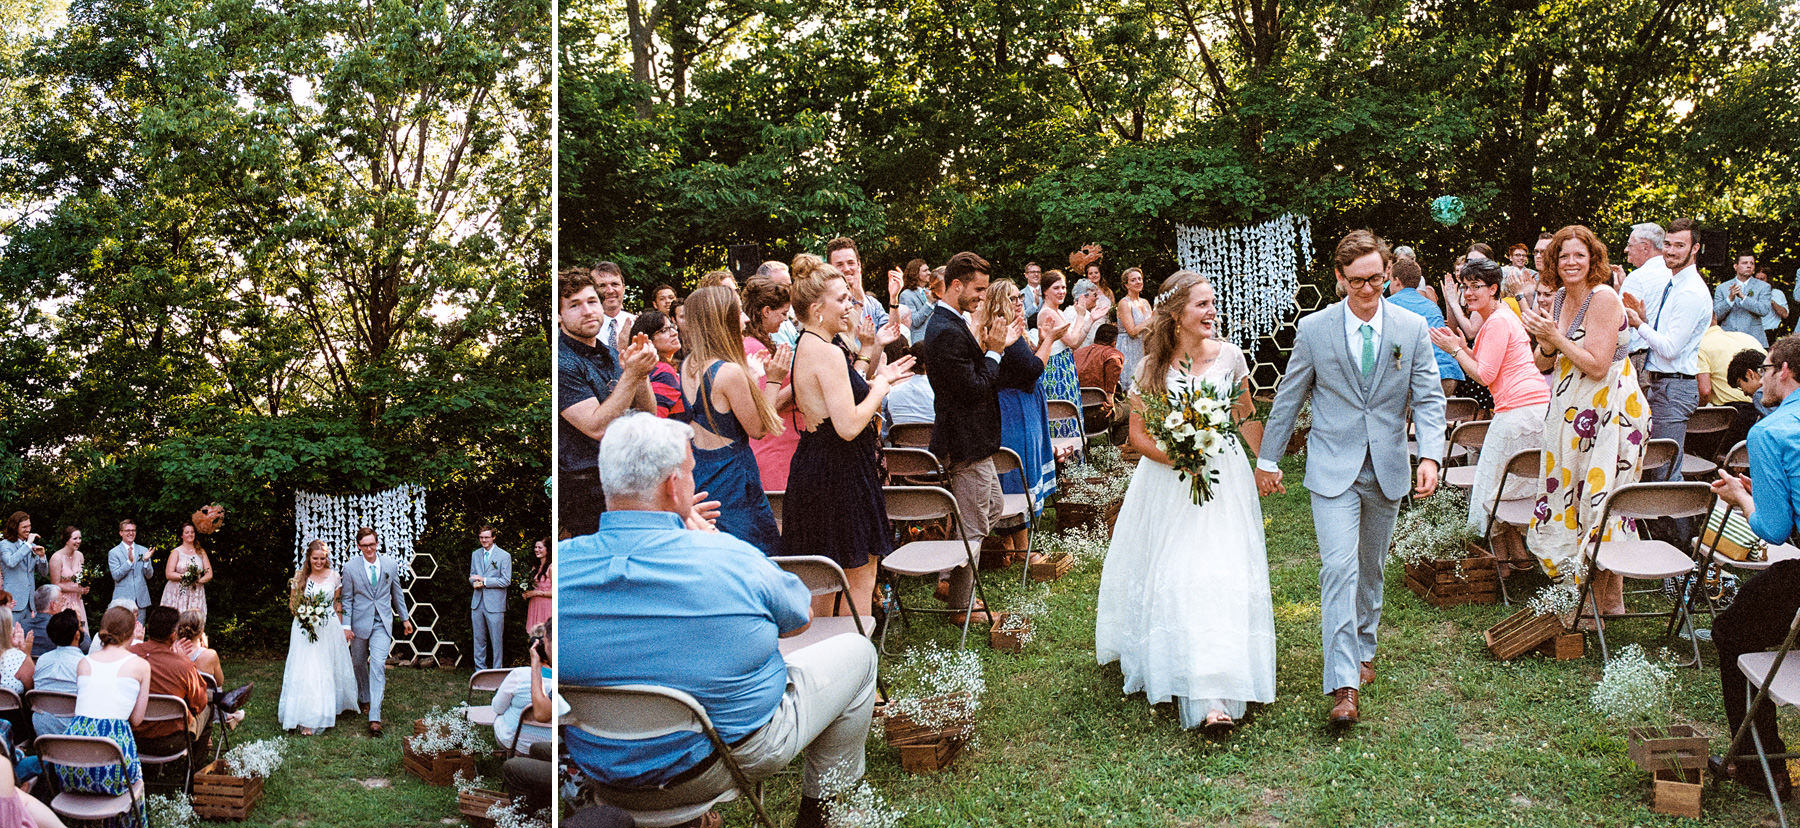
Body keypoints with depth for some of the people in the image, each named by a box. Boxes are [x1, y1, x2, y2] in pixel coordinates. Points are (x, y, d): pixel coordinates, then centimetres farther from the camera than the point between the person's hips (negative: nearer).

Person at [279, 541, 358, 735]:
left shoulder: (334, 577, 3)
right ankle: (307, 720, -6)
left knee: (328, 669, 8)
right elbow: (292, 603, 8)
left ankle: (330, 708, 27)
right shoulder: (299, 577, 1)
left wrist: (340, 629, 7)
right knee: (305, 671, -7)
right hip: (304, 628, -1)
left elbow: (338, 604, 9)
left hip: (329, 629, 1)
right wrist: (302, 613, -12)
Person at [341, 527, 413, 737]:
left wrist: (404, 618, 17)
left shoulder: (391, 565, 1)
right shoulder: (350, 568, -4)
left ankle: (375, 717, -16)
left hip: (382, 624, -1)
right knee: (359, 663, 15)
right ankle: (364, 698, 42)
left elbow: (397, 594, 12)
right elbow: (347, 599, -1)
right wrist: (346, 626, -6)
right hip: (360, 623, 1)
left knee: (378, 666, -12)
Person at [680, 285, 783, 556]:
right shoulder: (730, 372, -22)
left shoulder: (688, 366, 4)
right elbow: (757, 429, -12)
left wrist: (752, 375, 17)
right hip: (733, 477, -9)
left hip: (696, 468, 9)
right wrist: (772, 381, -5)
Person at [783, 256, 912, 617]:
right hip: (839, 474, -10)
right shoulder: (828, 352, -20)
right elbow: (848, 425, -25)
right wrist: (879, 387, -10)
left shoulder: (806, 347, 12)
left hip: (813, 467, 10)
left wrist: (877, 377, 14)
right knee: (860, 575, -2)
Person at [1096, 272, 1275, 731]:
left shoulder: (1229, 356, -1)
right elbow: (1138, 433, 1)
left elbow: (1247, 417, 12)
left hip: (1224, 479, 1)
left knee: (1223, 576, -7)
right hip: (1169, 483, 0)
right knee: (1170, 576, -1)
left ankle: (1217, 697, -4)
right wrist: (1176, 457, -15)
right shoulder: (1152, 368, -5)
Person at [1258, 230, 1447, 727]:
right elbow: (1288, 399, 4)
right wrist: (1268, 460, 7)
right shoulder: (1314, 329, -4)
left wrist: (1430, 456, -17)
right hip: (1333, 467, -2)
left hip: (1388, 467, 3)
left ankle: (1363, 651, 37)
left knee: (1370, 568, 16)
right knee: (1339, 567, -13)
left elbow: (1429, 398, -2)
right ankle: (1344, 685, -14)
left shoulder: (1412, 329, -1)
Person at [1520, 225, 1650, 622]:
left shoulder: (1603, 299, -15)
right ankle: (1583, 592, 23)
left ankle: (1609, 606, 5)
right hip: (1572, 410, 9)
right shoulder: (1557, 300, 9)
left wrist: (1557, 337, -19)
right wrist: (1546, 345, -9)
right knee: (1569, 497, 12)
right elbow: (1543, 364, 12)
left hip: (1610, 409, -8)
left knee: (1601, 505, -5)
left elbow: (1597, 366, -20)